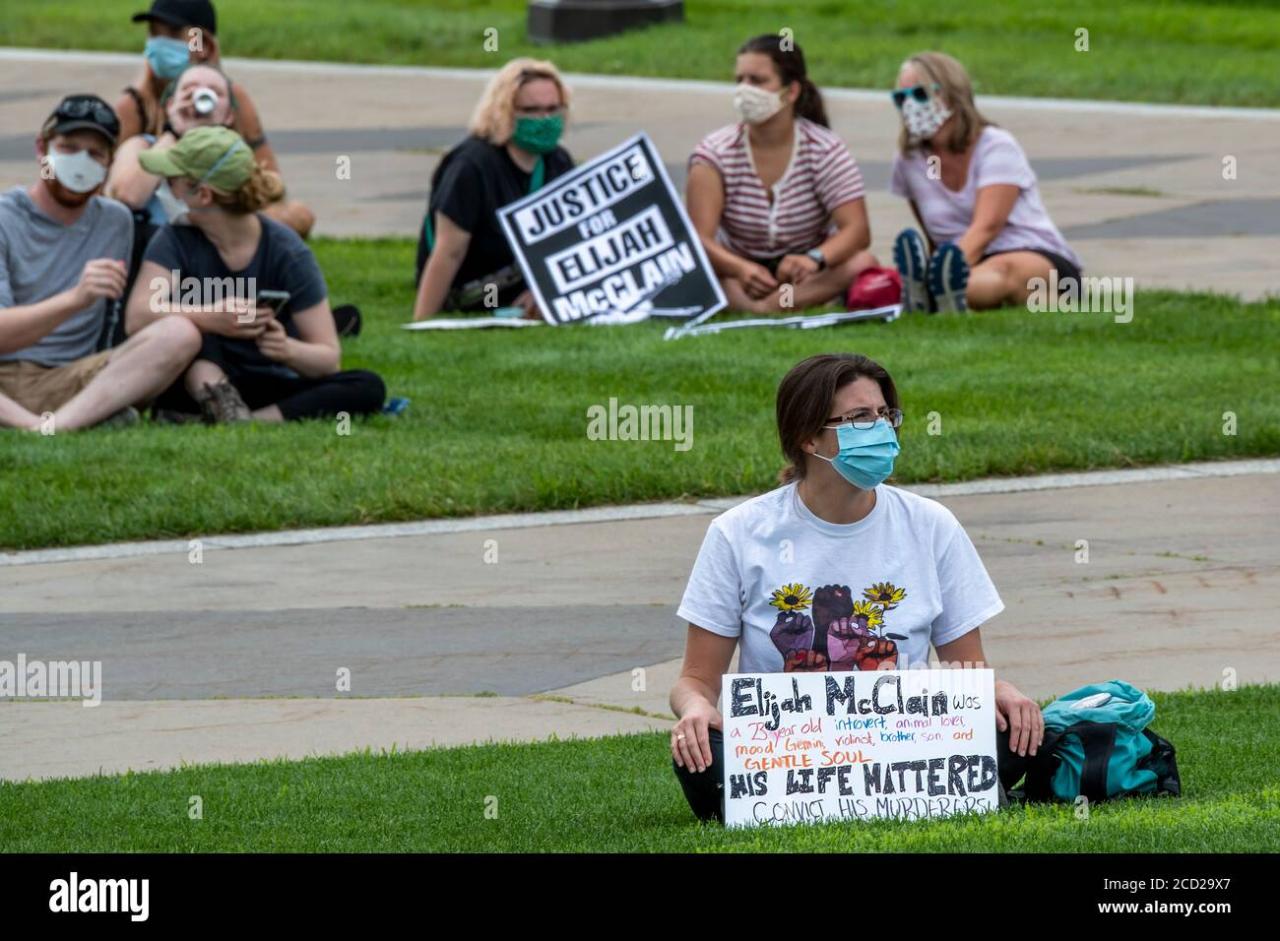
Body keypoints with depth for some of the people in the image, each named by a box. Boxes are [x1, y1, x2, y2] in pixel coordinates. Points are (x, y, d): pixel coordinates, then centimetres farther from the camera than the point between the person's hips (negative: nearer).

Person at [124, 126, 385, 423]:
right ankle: (217, 406, -45)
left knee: (368, 388, -26)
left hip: (269, 389, 0)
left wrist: (289, 350, -34)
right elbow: (137, 317, -23)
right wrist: (210, 319, -40)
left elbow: (329, 358, -10)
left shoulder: (287, 252, -9)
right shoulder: (178, 240, -5)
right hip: (201, 383, 0)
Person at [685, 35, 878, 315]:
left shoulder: (825, 150, -7)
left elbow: (857, 229, -18)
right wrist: (742, 269, -42)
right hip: (739, 278, 0)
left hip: (806, 275, 0)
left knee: (863, 263, -31)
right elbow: (700, 238, -20)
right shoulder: (716, 153, -8)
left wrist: (814, 259, -40)